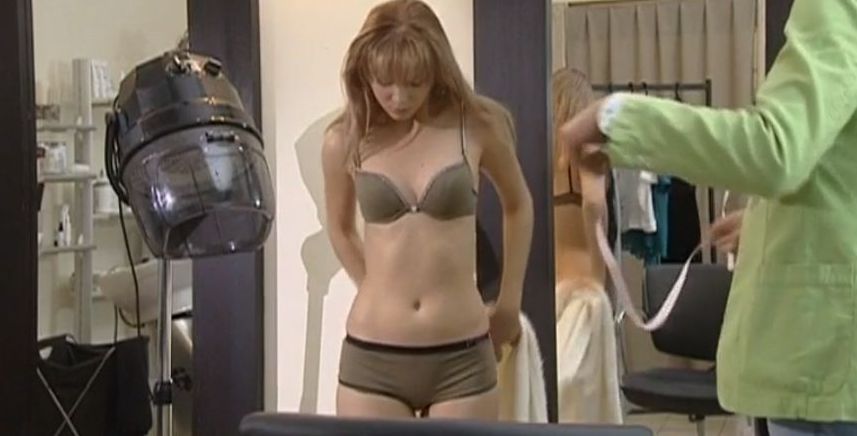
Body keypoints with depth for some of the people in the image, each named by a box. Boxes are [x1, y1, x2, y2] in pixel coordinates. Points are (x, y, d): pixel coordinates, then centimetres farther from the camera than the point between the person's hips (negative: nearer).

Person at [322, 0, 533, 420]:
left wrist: (509, 301, 18)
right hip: (371, 358, 0)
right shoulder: (345, 141, -2)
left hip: (461, 359, 0)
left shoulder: (475, 126, -3)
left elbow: (518, 206, 16)